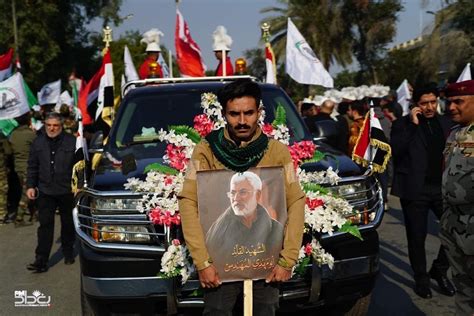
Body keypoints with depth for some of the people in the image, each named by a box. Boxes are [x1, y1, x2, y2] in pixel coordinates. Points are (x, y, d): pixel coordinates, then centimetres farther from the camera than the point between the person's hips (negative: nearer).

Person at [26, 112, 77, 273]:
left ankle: (68, 253, 31)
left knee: (68, 223, 13)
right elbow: (32, 166, 9)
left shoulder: (71, 142, -4)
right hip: (45, 191, 1)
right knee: (45, 225, -1)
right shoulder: (38, 142, 5)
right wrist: (30, 185, 3)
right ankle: (41, 260, 1)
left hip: (67, 191, -1)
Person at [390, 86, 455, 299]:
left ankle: (440, 269, 23)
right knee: (417, 237, 5)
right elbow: (395, 151, -17)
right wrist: (412, 125, -18)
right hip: (415, 189, -4)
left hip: (443, 187, 4)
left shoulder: (446, 123, 11)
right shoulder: (403, 124, -3)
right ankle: (421, 279, 23)